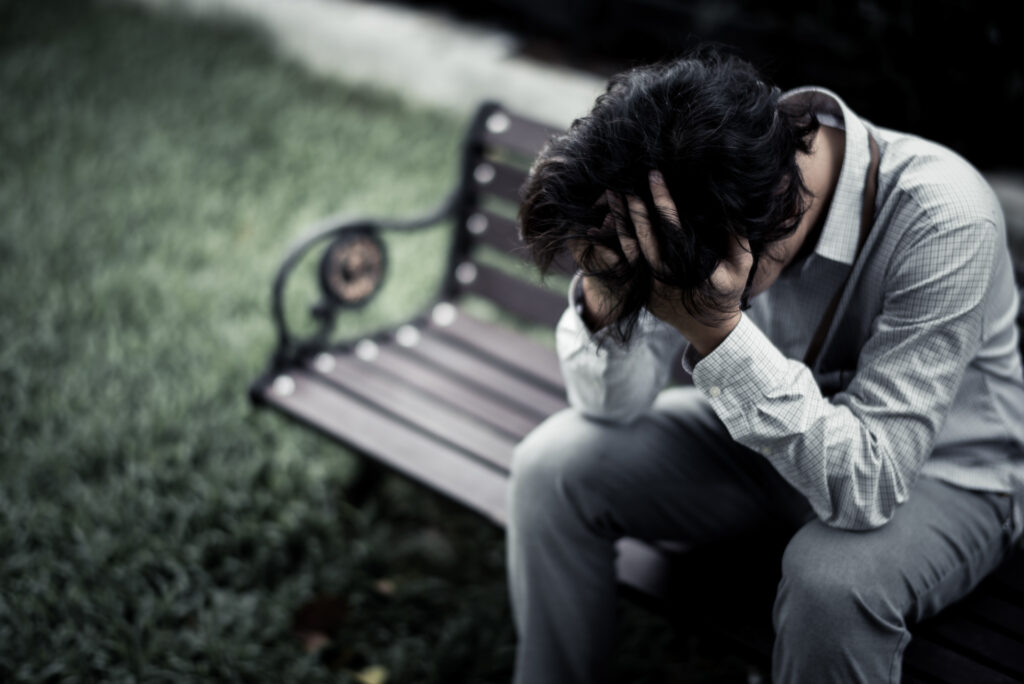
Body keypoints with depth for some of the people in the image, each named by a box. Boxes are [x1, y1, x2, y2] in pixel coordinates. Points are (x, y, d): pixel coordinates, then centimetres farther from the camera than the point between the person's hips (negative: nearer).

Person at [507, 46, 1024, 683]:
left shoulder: (944, 220, -33)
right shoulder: (684, 202, -20)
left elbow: (868, 485, -35)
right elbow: (616, 406, -12)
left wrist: (714, 331, -45)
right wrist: (604, 293, -34)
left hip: (938, 474, -4)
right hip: (765, 435, 4)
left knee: (832, 575, -36)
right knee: (553, 463, -13)